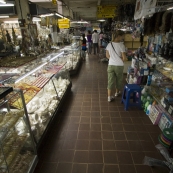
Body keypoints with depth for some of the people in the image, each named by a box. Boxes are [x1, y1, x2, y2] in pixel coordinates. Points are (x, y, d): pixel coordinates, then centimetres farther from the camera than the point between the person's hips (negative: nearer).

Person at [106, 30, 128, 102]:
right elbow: (124, 58, -14)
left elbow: (107, 55, 7)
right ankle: (117, 92, 39)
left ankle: (110, 97, 7)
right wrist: (121, 60, 6)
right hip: (119, 66, -3)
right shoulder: (121, 45, -14)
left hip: (110, 65, 3)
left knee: (110, 81, 6)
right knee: (118, 80, 19)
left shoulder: (109, 44, 0)